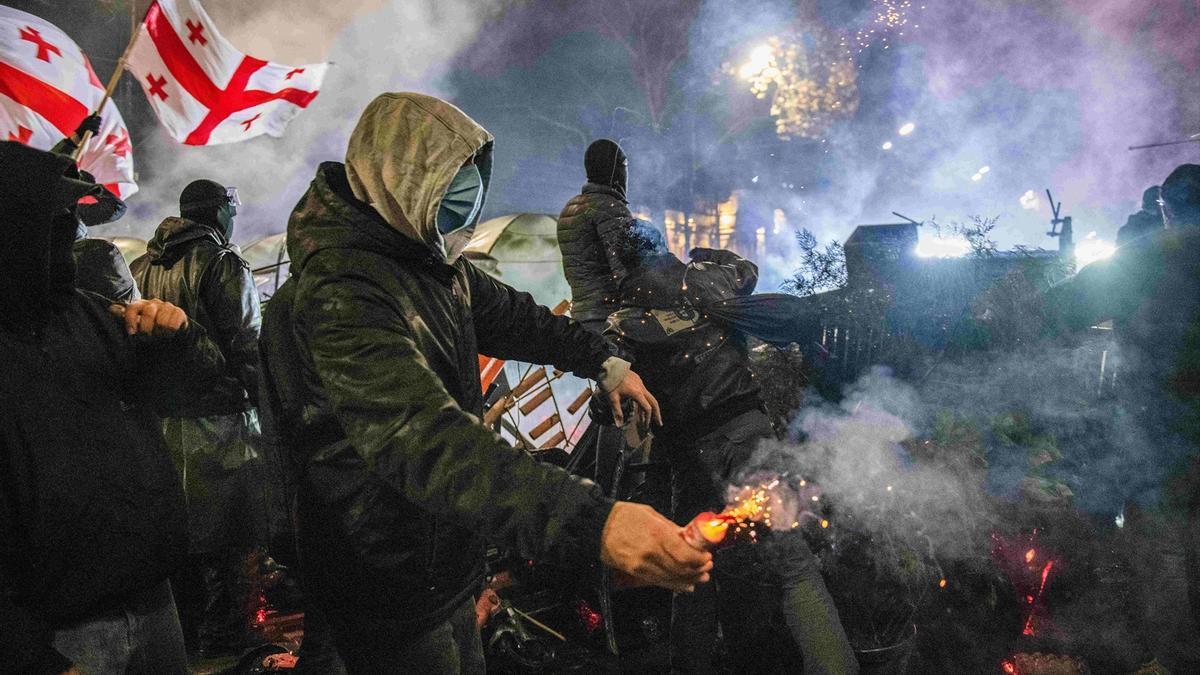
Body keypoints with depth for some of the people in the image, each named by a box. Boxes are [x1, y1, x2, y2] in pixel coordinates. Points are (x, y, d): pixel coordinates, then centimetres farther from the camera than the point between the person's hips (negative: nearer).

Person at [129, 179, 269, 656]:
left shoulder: (140, 268, 13)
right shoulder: (223, 264, -8)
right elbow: (247, 348, -14)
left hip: (156, 418, 7)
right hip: (216, 422, -7)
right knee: (224, 536, 1)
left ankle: (183, 634, 28)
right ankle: (224, 641, 8)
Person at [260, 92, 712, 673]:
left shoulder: (432, 258, 1)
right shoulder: (342, 291, -31)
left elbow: (506, 314, 18)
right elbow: (424, 440, -44)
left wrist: (603, 362, 13)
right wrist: (592, 522, -54)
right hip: (390, 589, -8)